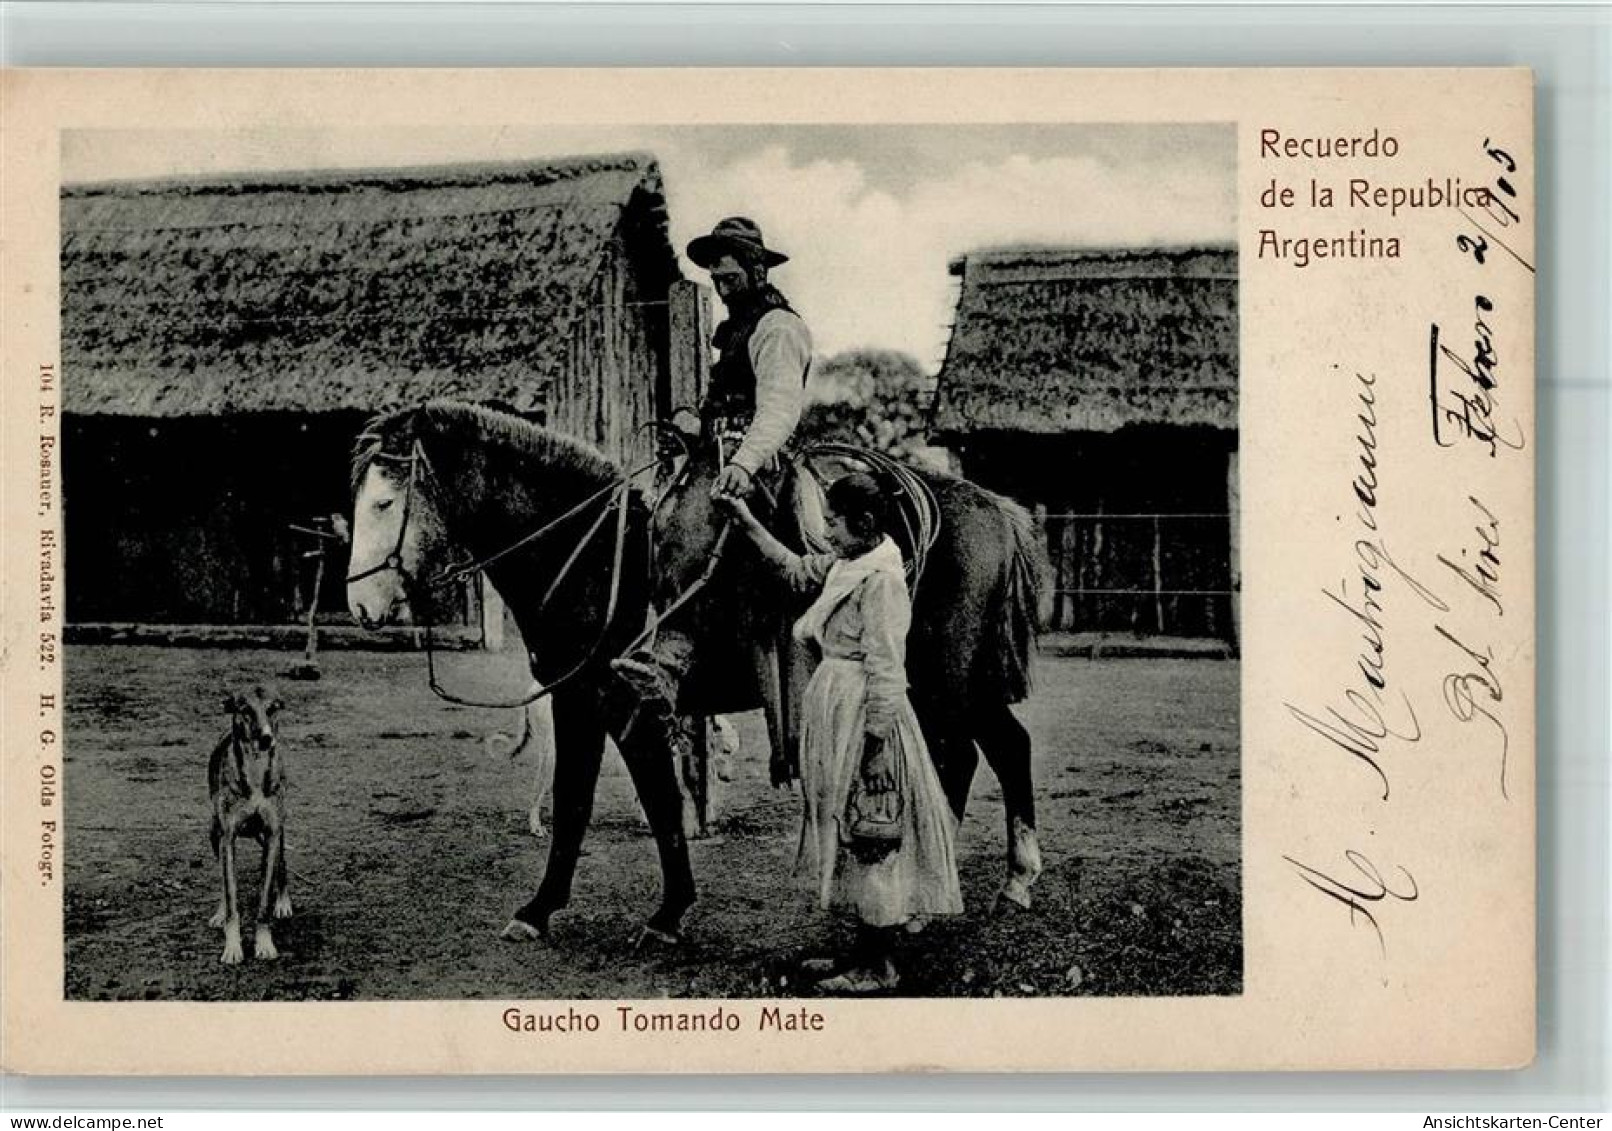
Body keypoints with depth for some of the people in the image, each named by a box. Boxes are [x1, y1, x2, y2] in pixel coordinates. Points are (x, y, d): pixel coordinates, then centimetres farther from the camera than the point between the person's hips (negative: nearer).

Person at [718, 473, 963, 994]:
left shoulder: (881, 579, -18)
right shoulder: (844, 565, 8)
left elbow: (884, 671, -20)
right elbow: (797, 569, 27)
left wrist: (872, 738, -21)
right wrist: (750, 525, 20)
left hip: (863, 716, -10)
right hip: (836, 712, 10)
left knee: (870, 841, -1)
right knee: (853, 842, 16)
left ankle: (878, 968, 8)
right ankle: (867, 951, 26)